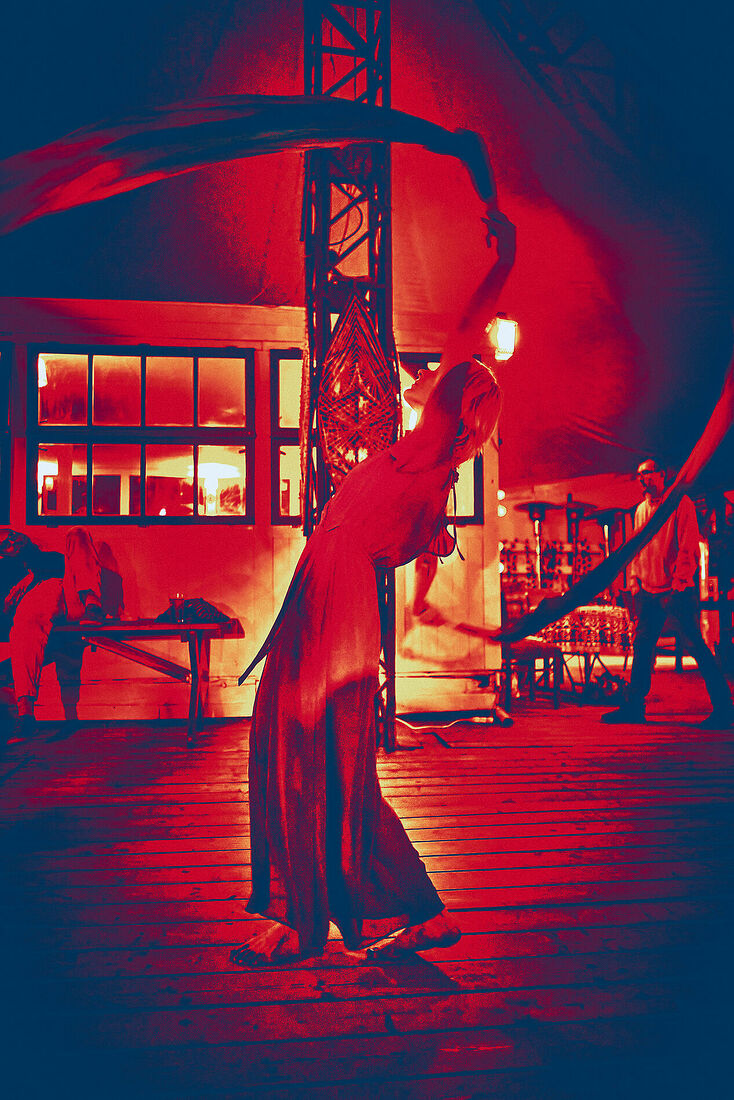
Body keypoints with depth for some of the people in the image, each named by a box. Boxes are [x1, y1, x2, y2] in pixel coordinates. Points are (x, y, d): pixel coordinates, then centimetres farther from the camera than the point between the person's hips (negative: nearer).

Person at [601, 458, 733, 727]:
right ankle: (634, 706, 15)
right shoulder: (641, 510, 19)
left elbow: (689, 544, -8)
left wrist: (681, 578, -16)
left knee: (695, 644, -9)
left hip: (676, 589, -7)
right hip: (648, 591, 7)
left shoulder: (680, 503, -1)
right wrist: (635, 578, 13)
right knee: (642, 646, 7)